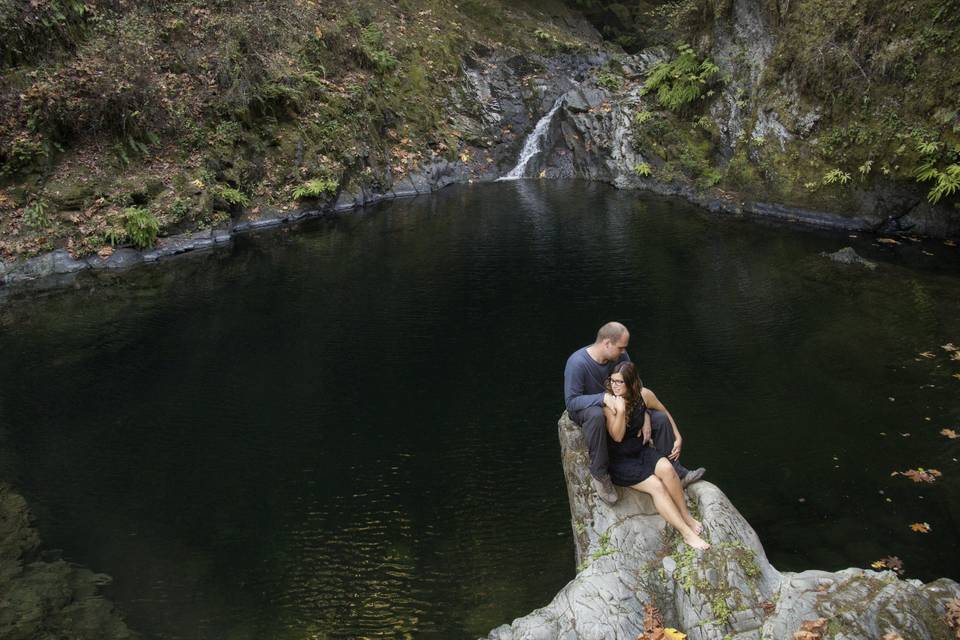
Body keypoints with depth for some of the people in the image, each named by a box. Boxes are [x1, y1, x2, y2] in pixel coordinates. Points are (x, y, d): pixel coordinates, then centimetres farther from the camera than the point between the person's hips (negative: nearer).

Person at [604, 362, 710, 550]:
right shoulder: (608, 403, -17)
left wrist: (647, 420, -3)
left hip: (641, 450, 4)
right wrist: (620, 411, -31)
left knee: (666, 468, -27)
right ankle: (687, 533, -17)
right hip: (619, 459, -4)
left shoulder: (643, 395, -6)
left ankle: (686, 515, -10)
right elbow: (617, 437, -18)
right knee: (656, 485, -22)